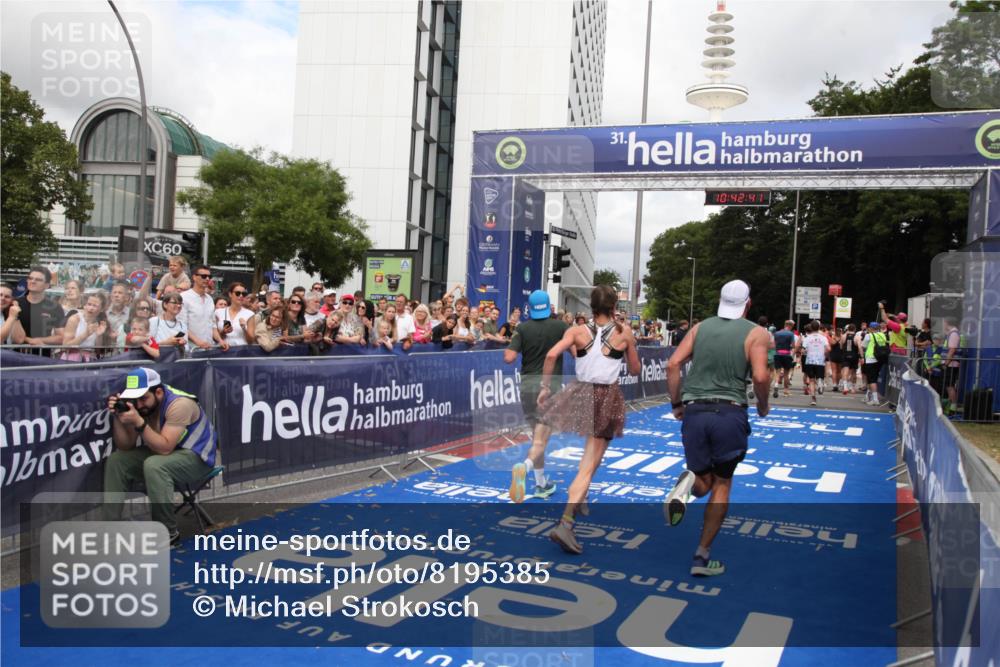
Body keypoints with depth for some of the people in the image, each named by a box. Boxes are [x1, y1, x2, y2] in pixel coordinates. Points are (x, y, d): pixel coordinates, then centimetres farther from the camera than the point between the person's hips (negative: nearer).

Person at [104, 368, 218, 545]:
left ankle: (168, 533, -20)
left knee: (154, 466, -33)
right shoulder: (139, 404, -6)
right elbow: (125, 446, -5)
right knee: (116, 460, -4)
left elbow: (164, 448, -31)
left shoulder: (179, 404, -27)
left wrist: (139, 422, -38)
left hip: (197, 457, -8)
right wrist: (117, 416, -19)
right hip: (166, 453, 8)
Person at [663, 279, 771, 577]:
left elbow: (673, 365, 2)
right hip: (730, 413, -2)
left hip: (694, 411, 2)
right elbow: (760, 376, -11)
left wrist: (676, 404, 12)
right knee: (722, 485, 13)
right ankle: (702, 556, 11)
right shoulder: (755, 333, 2)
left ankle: (688, 483, -22)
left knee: (703, 482, 17)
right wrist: (763, 406, 8)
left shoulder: (700, 327, 10)